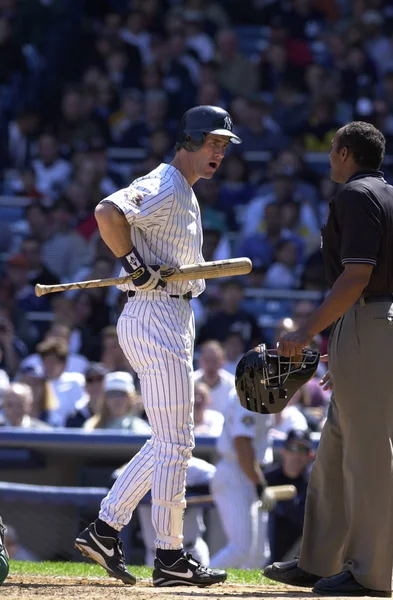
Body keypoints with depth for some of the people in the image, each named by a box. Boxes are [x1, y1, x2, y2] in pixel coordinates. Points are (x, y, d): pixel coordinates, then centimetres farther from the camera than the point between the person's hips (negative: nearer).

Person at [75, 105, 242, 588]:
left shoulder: (185, 195, 20)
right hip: (156, 317, -11)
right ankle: (170, 559, -4)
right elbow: (108, 212, -28)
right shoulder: (162, 187, -12)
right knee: (174, 443, -8)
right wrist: (134, 265, -22)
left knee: (169, 443, 13)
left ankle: (104, 529, 14)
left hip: (174, 323, 11)